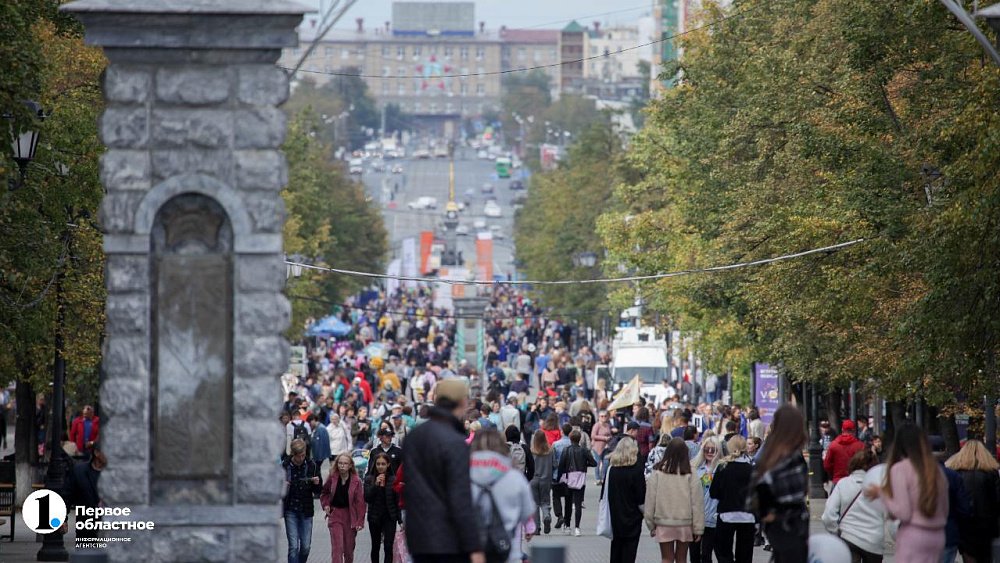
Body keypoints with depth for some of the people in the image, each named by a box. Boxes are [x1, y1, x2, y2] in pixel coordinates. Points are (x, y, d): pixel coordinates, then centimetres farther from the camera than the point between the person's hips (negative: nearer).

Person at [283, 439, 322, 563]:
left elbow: (318, 490, 7)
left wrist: (316, 484, -15)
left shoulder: (311, 466, 0)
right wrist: (282, 487, -18)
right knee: (293, 546, -7)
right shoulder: (284, 466, -5)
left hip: (306, 510, 2)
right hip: (290, 511, -2)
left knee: (306, 546, 4)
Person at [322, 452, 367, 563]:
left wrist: (360, 521, -10)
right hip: (335, 515, 0)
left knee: (349, 549, 12)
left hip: (350, 516, 0)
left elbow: (360, 502, -6)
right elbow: (324, 493, 16)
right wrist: (326, 505, -3)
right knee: (337, 548, -11)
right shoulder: (332, 478, -2)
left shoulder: (356, 481, -7)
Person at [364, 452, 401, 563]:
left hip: (389, 517, -1)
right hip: (375, 517, 1)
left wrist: (400, 519, -2)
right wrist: (375, 484, -22)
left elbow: (398, 501, 1)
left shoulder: (393, 479, -2)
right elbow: (367, 498, -10)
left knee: (388, 546, -11)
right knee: (375, 546, 14)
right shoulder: (369, 479, -1)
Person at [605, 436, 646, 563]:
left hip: (614, 518, 4)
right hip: (632, 519, -4)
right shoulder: (636, 470, -13)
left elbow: (604, 494, 3)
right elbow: (641, 495, -12)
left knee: (615, 553, 13)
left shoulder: (611, 470, -2)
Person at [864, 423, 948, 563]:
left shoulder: (900, 469, -8)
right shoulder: (936, 470, 9)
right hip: (937, 536, 6)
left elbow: (903, 512, -12)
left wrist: (881, 493, 1)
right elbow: (945, 512, 13)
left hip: (912, 536, -6)